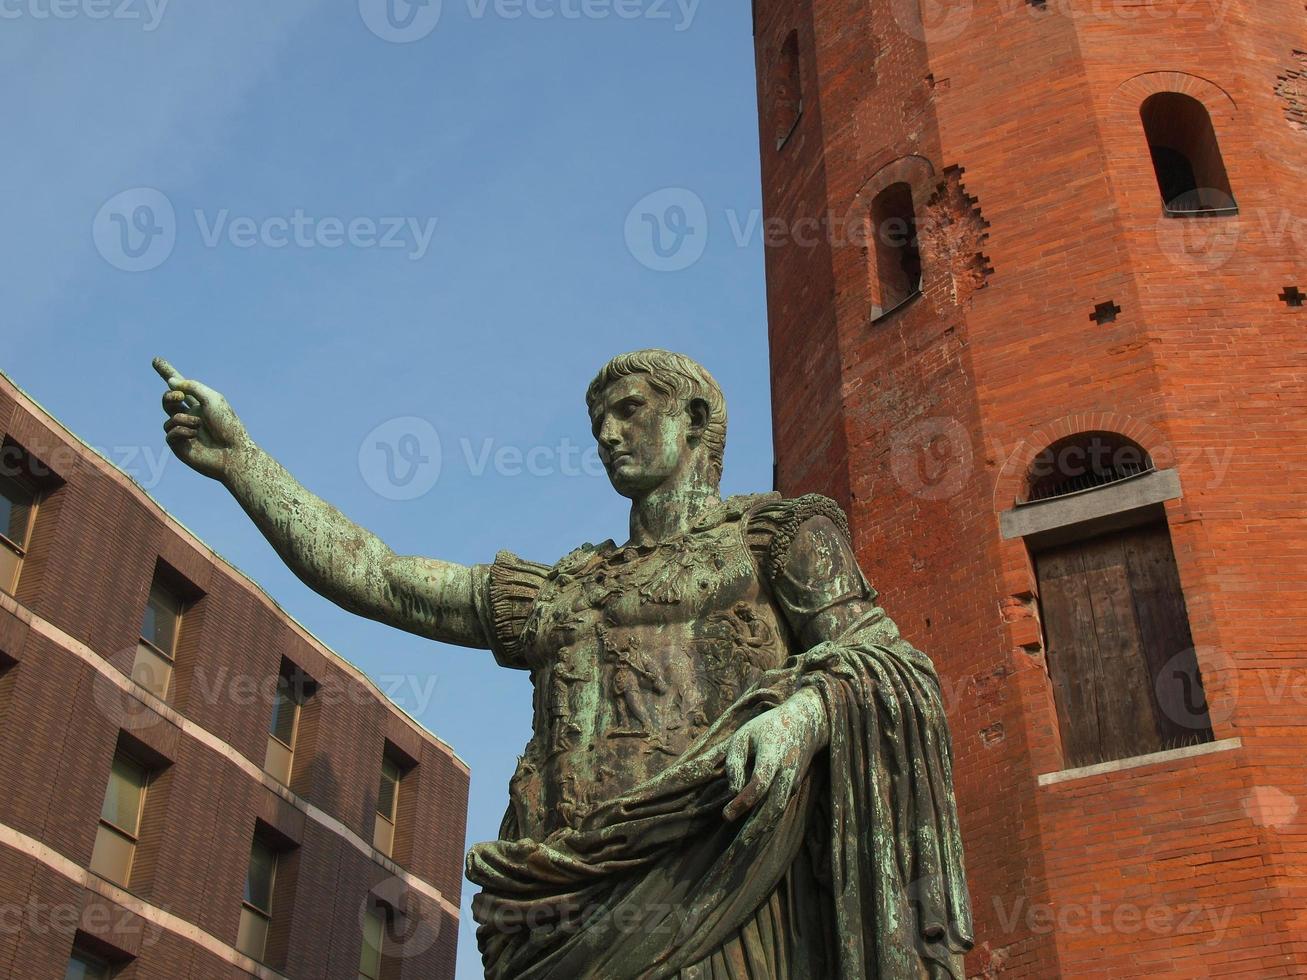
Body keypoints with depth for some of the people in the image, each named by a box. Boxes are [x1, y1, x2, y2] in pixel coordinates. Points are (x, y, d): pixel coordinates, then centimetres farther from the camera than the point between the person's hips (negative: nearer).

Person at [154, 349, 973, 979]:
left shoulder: (778, 534, 17)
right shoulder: (559, 591, 29)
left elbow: (886, 660, 4)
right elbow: (379, 578, 24)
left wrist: (801, 712, -19)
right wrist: (241, 460, 18)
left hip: (707, 871, -4)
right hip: (568, 905, 4)